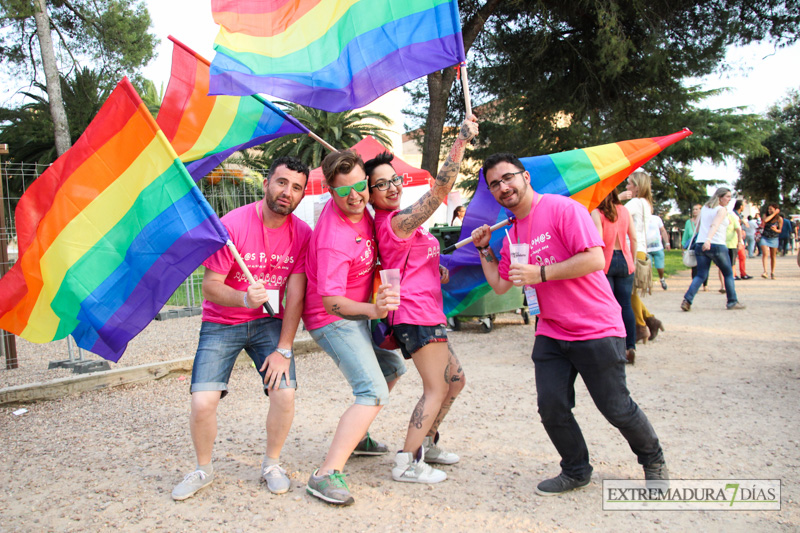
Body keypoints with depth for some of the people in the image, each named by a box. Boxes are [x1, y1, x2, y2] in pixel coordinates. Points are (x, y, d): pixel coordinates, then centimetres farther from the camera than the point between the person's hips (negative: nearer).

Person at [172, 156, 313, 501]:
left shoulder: (302, 234, -10)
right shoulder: (232, 224, -19)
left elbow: (295, 296, -9)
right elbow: (209, 287, -17)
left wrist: (284, 349, -12)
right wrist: (245, 299, -37)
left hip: (269, 323, 2)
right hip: (221, 323, -2)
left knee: (284, 393, -15)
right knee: (203, 401, -14)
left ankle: (272, 464, 15)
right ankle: (203, 470, 17)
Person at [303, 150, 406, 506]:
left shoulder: (358, 208, -5)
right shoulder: (334, 238, -31)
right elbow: (332, 302, -33)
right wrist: (373, 310, -48)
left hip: (355, 314, 10)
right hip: (333, 320, -10)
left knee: (392, 368, 24)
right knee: (373, 392, -21)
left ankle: (356, 437, 34)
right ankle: (326, 475, -22)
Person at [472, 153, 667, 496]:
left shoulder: (562, 208, -13)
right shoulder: (512, 234, 10)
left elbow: (594, 259, -22)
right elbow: (499, 285, 17)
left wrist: (540, 273, -22)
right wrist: (484, 249, 10)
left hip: (596, 329, -6)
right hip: (551, 334, 6)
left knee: (616, 408, 3)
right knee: (552, 408, -1)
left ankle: (653, 460, 32)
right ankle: (576, 471, 24)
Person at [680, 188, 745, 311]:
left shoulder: (704, 208, 14)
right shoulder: (722, 210, -5)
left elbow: (698, 228, 21)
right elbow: (714, 225, -22)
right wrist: (708, 239, -36)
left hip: (700, 245, 6)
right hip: (717, 245, -5)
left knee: (701, 275, 6)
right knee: (728, 274, 13)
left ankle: (687, 300, -13)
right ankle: (732, 302, 17)